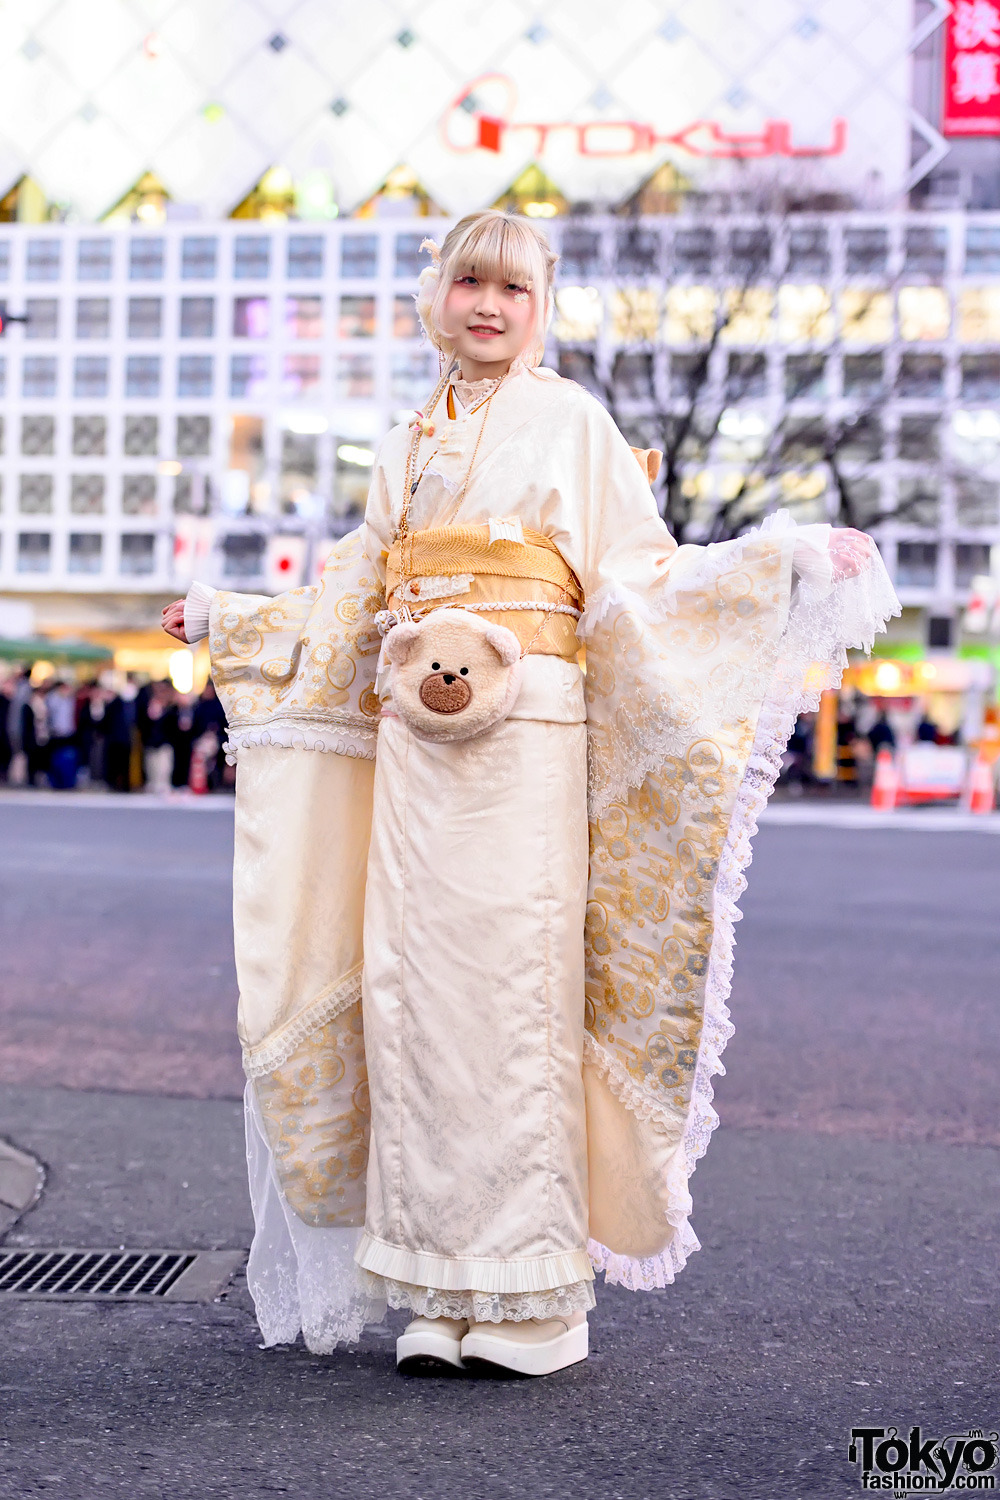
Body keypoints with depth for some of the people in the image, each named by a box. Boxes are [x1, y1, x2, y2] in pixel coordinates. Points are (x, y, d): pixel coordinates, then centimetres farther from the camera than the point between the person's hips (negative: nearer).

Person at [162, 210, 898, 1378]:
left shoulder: (572, 422, 6)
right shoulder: (406, 447, 19)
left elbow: (644, 577, 1)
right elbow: (355, 600, 26)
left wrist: (790, 565, -11)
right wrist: (228, 619, 32)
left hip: (527, 734, -4)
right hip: (412, 740, 4)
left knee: (514, 987, -8)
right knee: (413, 990, 0)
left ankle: (529, 1294, 0)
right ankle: (437, 1290, 8)